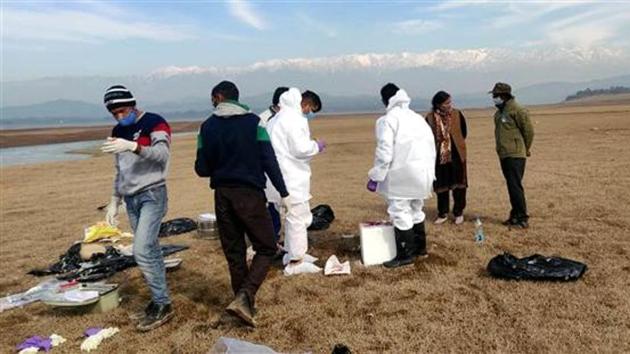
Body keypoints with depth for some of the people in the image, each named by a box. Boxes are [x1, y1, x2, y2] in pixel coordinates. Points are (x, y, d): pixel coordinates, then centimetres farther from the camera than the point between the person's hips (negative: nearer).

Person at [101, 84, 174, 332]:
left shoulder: (154, 123, -7)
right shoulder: (118, 132, 15)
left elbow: (162, 154, -23)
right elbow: (120, 171, 20)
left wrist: (133, 146, -37)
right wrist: (115, 201, 17)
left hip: (152, 195, -7)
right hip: (131, 199, 7)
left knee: (142, 251, -14)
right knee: (150, 250, 9)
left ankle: (163, 305, -2)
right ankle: (158, 301, 18)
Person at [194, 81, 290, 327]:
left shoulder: (207, 127, 3)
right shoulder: (253, 122, -4)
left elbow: (201, 169, 4)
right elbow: (269, 161, -9)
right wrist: (283, 193, -4)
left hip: (222, 195, 4)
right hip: (250, 194, -3)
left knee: (234, 252, 14)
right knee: (265, 249, 6)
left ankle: (245, 302, 22)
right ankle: (244, 297, -11)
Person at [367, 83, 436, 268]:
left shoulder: (388, 120, -8)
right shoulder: (418, 118, 15)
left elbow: (384, 152, -16)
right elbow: (431, 146, 15)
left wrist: (375, 176, -9)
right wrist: (430, 172, 20)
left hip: (401, 175, -8)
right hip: (421, 173, 8)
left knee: (400, 213, -1)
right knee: (416, 210, 21)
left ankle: (405, 255, 3)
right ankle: (420, 247, 32)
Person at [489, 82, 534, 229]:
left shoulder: (516, 110, -12)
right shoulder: (499, 112, 14)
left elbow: (529, 130, -10)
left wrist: (525, 148, 1)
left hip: (515, 155, -8)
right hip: (504, 155, 9)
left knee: (515, 187, -8)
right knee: (512, 186, 13)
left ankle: (522, 219, -2)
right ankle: (515, 215, 22)